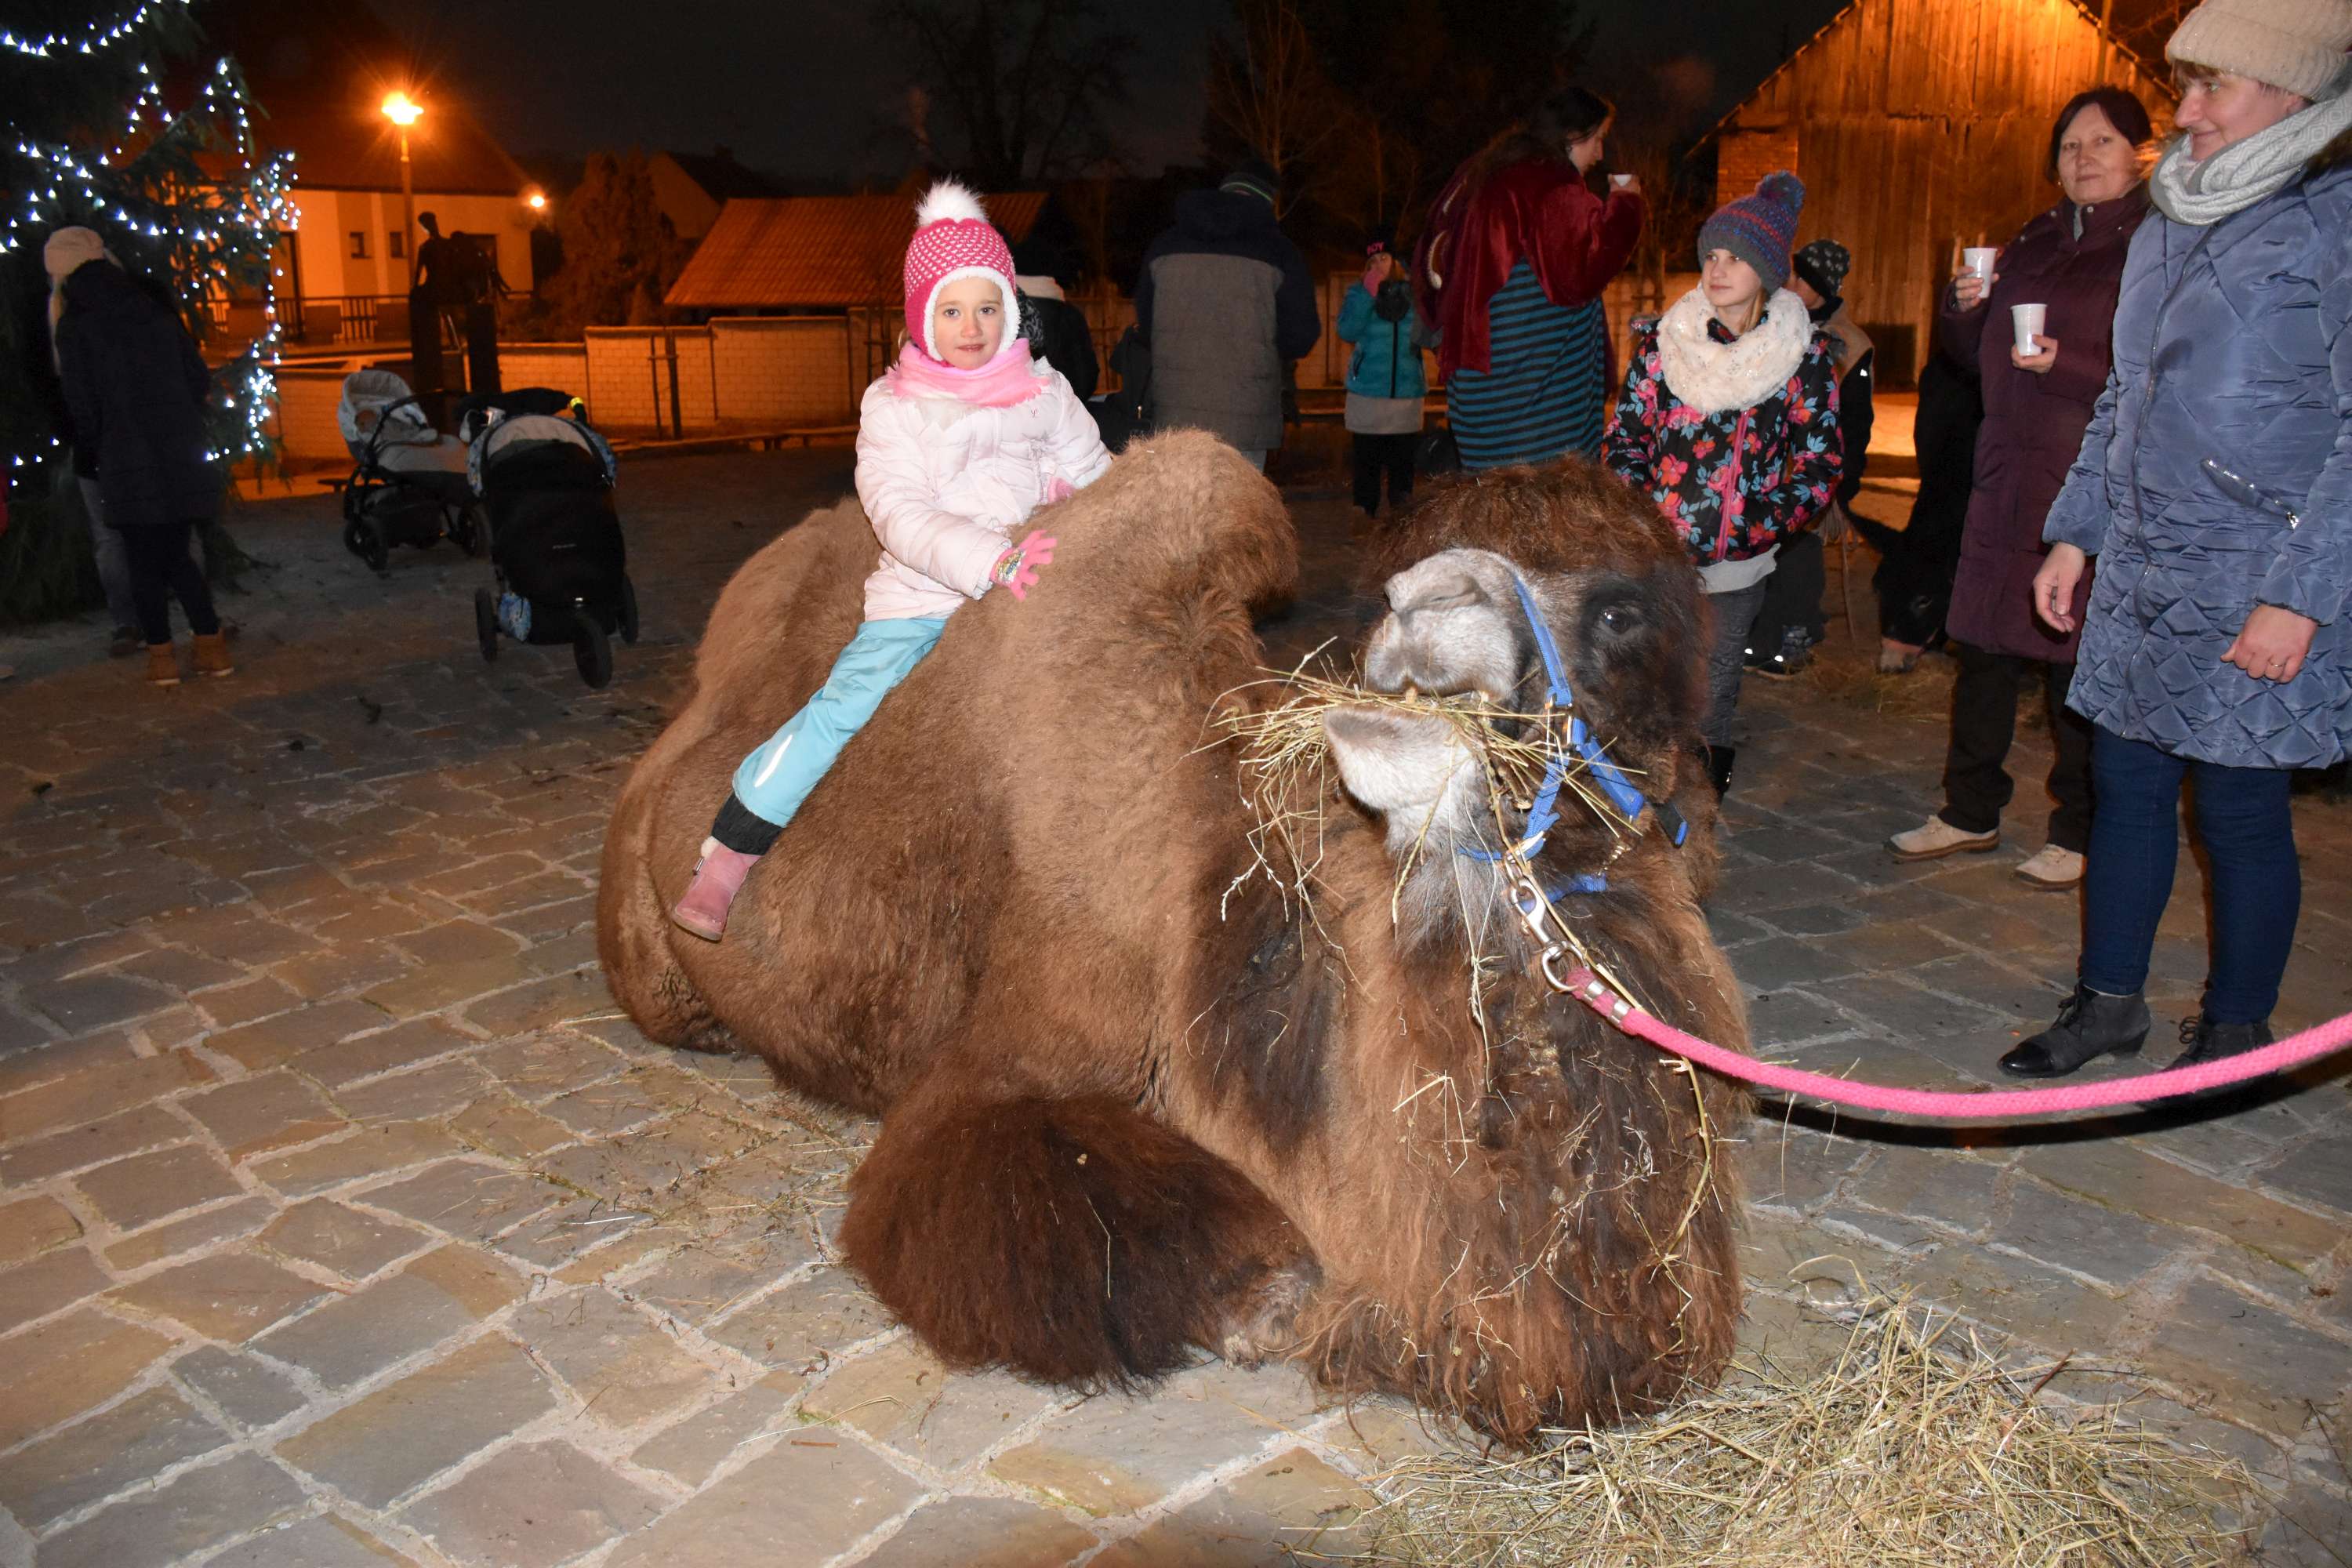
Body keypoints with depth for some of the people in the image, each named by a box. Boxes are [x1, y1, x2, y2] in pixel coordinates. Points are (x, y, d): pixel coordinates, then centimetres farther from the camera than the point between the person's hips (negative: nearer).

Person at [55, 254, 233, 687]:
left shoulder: (75, 329, 1)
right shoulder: (159, 315, 11)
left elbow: (82, 403, -4)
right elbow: (200, 380, 9)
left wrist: (97, 444, 12)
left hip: (127, 461, -4)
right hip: (182, 454, 4)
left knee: (144, 562, 5)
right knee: (177, 555, 14)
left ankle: (162, 657, 7)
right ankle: (213, 647, 9)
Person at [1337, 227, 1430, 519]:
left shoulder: (1412, 292, 8)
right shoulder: (1358, 292, 4)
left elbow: (1432, 337, 8)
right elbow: (1347, 331, -10)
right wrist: (1368, 294, -15)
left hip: (1407, 393, 2)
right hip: (1367, 393, -2)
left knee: (1402, 460, 6)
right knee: (1368, 460, 0)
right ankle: (1366, 514, 6)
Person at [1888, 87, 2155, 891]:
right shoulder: (2034, 243, 15)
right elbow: (1976, 354, 23)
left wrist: (2064, 365, -22)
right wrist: (1964, 306, 3)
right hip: (2009, 477, 7)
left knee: (2079, 665, 1)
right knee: (1984, 651, 11)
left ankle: (2078, 833, 15)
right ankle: (1970, 812, 24)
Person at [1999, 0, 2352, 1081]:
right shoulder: (2172, 222, 13)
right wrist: (2075, 534, 17)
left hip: (2257, 590, -7)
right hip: (2137, 574, 7)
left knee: (2240, 810, 2)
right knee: (2126, 787, 12)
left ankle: (2235, 1033, 19)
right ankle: (2108, 1001, 25)